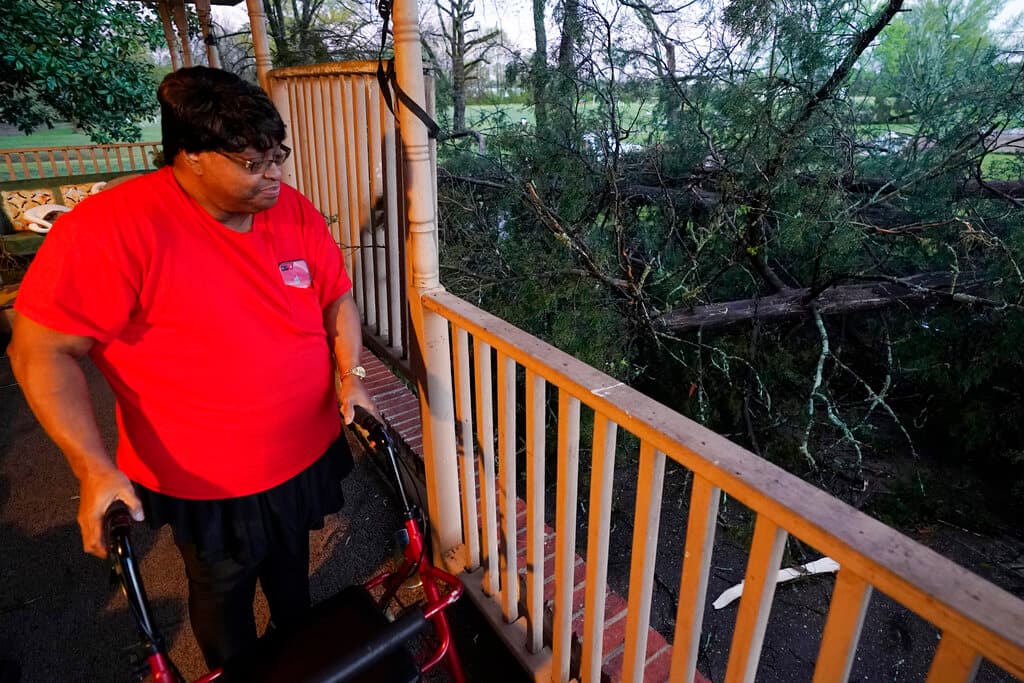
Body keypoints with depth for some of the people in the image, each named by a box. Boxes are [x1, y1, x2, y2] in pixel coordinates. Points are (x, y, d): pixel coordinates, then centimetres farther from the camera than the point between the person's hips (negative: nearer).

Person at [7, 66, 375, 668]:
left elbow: (337, 296, 3)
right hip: (208, 483, -4)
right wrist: (96, 470, -23)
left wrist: (350, 377, -10)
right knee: (224, 600, 23)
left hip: (306, 453, 5)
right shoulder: (111, 228, -23)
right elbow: (42, 350, -18)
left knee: (292, 571, 30)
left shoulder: (294, 210, -7)